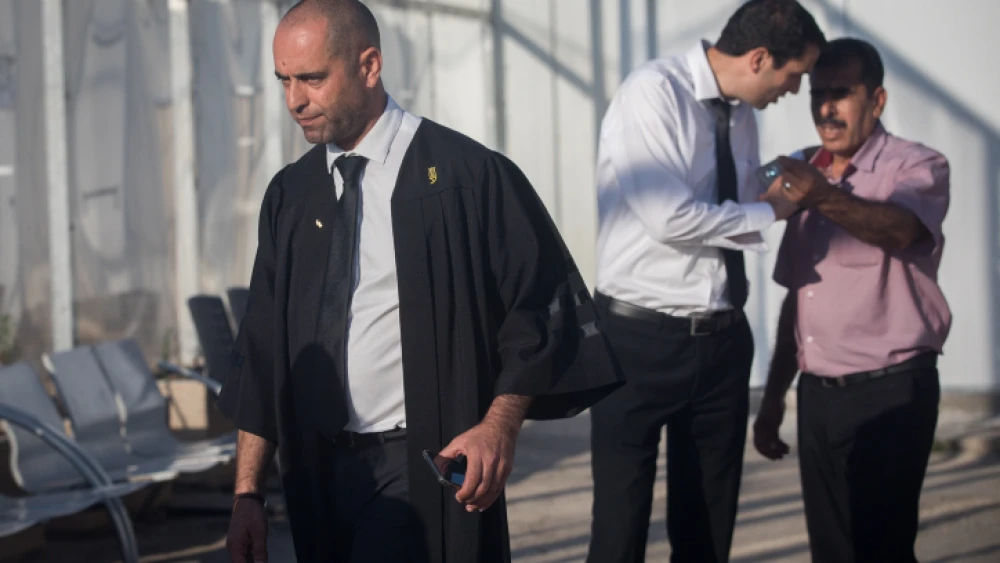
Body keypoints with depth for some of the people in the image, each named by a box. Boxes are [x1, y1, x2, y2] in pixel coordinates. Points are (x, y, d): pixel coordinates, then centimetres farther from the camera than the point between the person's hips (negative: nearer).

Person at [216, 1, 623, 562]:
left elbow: (542, 309, -7)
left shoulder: (465, 174, -8)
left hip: (428, 470, -6)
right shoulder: (290, 195, 9)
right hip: (319, 470, 6)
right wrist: (248, 494, 7)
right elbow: (262, 350, 11)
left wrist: (501, 425, -18)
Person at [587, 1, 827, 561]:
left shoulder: (741, 114, 8)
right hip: (642, 339, -7)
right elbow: (670, 219, -22)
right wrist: (767, 211, -11)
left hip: (723, 340, 7)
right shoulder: (655, 92, -14)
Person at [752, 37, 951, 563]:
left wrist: (827, 198, -45)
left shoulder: (917, 166, -5)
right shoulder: (808, 174, 15)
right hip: (818, 395, 6)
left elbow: (902, 229, -28)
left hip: (890, 394, -6)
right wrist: (774, 396, 18)